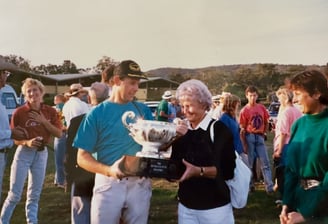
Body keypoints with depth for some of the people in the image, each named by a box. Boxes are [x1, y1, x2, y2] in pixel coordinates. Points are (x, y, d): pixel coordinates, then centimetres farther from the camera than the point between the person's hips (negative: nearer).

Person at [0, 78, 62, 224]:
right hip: (24, 153, -3)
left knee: (34, 194, 12)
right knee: (15, 194, 0)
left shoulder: (50, 111, 1)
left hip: (42, 153, 3)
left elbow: (59, 133, -4)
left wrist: (43, 121, -13)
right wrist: (27, 142, -23)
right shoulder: (19, 112, -8)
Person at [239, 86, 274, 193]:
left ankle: (269, 187, 2)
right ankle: (249, 185, 20)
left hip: (260, 137, 3)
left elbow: (266, 122, 16)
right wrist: (244, 145, -9)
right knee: (249, 163, 6)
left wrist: (264, 133, 7)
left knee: (265, 163, 1)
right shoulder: (244, 111, -8)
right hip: (249, 137, -3)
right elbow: (242, 129, -7)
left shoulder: (262, 108, 3)